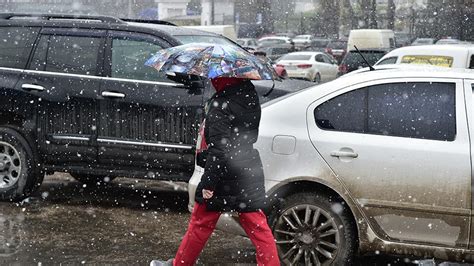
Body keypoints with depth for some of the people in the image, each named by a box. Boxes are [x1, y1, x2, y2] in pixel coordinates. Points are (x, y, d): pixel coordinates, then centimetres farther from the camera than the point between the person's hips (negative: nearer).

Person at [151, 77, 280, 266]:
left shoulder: (220, 106, -20)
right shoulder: (249, 93, 2)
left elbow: (219, 150, -23)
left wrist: (209, 183, -18)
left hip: (225, 175, -6)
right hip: (250, 173, 6)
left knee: (201, 223, 10)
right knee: (258, 226, 8)